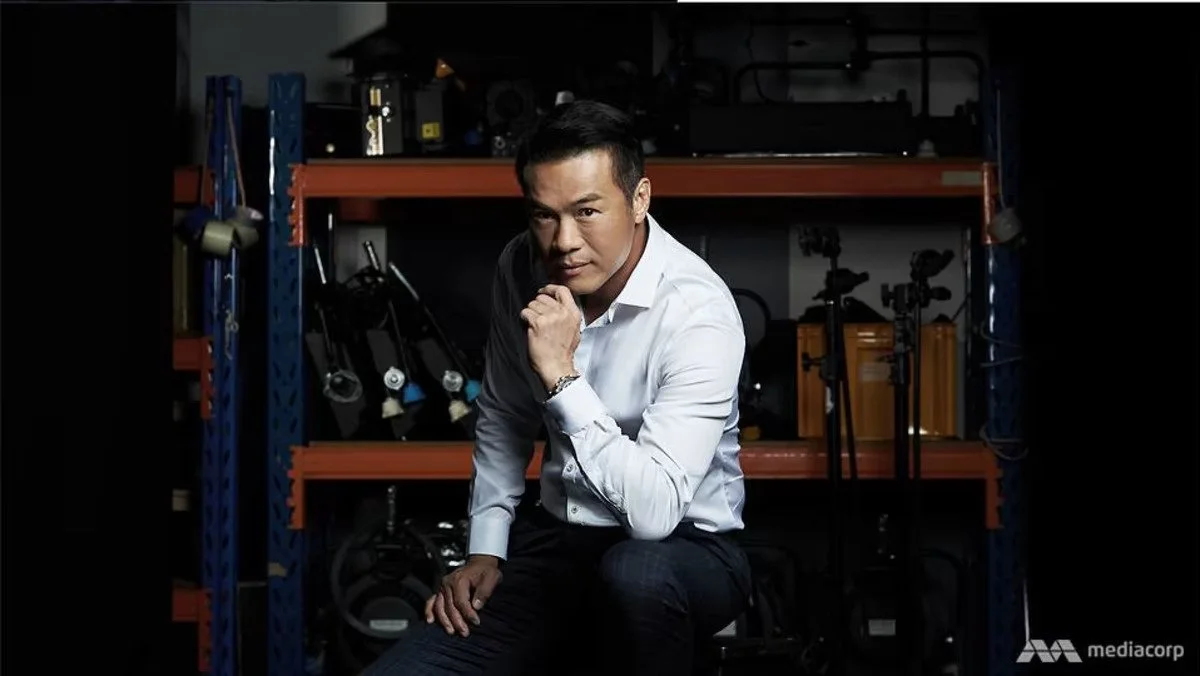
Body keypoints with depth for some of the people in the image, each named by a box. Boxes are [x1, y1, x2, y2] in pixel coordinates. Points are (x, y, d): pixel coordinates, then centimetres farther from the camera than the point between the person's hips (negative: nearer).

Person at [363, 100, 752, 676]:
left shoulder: (698, 311, -23)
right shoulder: (523, 269, -3)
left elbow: (655, 511, -31)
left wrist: (562, 377, -32)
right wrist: (485, 549, 6)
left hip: (683, 549, -5)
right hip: (554, 542, 5)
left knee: (635, 575, -41)